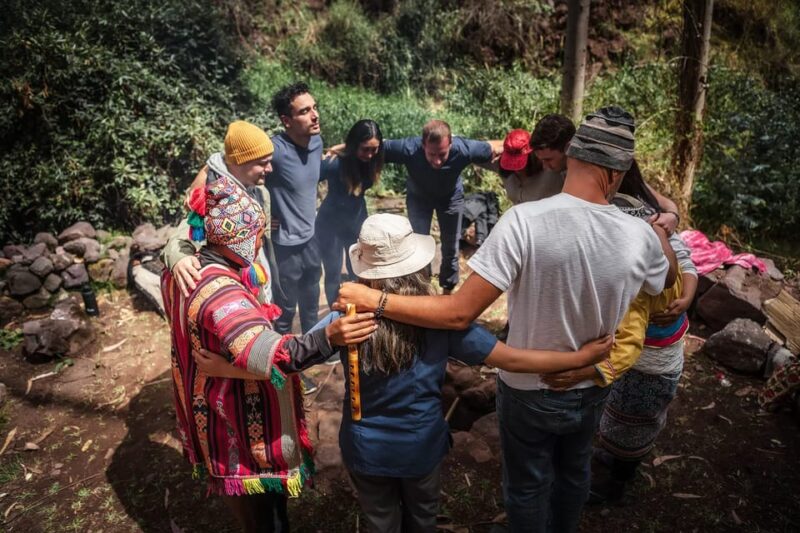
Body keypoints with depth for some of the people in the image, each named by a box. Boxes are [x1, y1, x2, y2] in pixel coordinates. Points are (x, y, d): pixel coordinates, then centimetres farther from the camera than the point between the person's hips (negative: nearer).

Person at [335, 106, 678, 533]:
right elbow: (667, 279, 7)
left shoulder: (525, 221, -31)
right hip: (591, 389, 4)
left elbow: (459, 313, -31)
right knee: (574, 472, 33)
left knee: (527, 487, 24)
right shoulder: (640, 235, -17)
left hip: (529, 391, -4)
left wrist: (374, 300, -24)